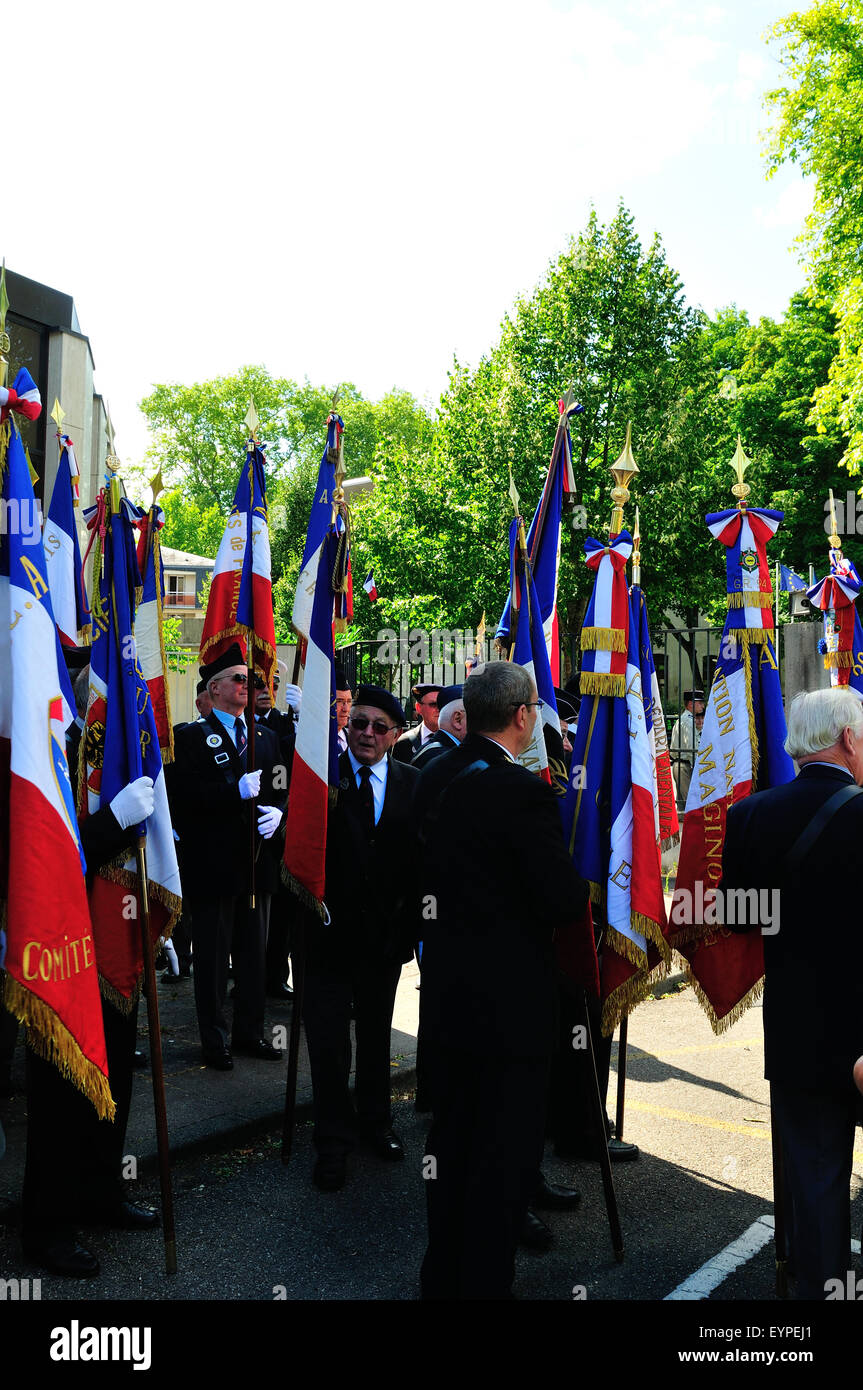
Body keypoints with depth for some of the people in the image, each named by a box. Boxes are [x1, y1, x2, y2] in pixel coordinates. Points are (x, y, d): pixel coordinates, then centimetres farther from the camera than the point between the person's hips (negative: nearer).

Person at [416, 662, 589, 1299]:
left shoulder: (435, 778, 2)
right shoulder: (524, 792, -22)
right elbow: (564, 902, -20)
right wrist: (583, 886, 0)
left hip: (444, 991, 8)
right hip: (510, 1000, -8)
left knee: (450, 1136, 21)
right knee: (506, 1151, 8)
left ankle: (442, 1276, 37)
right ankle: (485, 1282, 20)